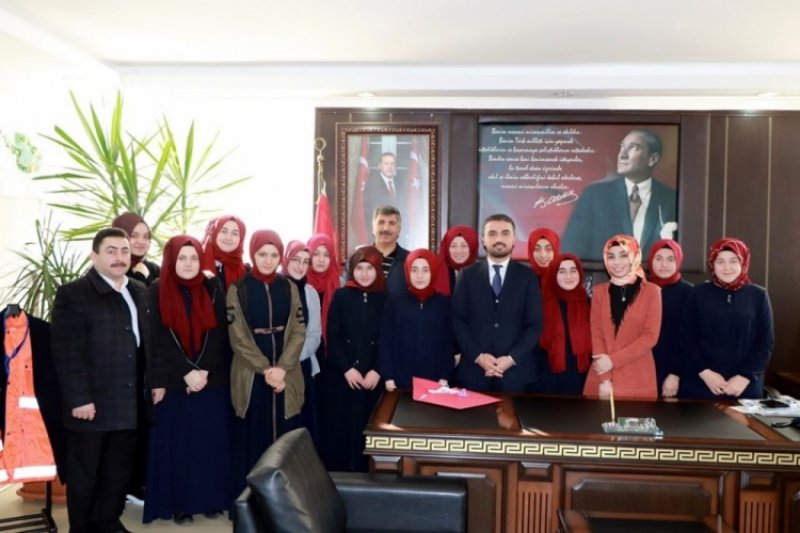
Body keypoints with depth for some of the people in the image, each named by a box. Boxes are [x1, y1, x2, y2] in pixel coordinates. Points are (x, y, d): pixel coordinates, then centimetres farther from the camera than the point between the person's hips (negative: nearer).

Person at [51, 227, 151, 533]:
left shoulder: (140, 293, 10)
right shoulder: (72, 294, -8)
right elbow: (67, 353, -13)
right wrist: (79, 399, -17)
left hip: (128, 403, 6)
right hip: (91, 403, -5)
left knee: (119, 474, 17)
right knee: (83, 476, 10)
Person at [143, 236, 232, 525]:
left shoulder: (213, 289, 4)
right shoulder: (157, 292, 0)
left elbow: (219, 335, -1)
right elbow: (159, 340, -6)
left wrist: (204, 371, -12)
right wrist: (186, 373, -13)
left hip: (212, 382, 2)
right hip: (174, 384, -1)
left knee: (211, 442, 6)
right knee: (177, 444, 4)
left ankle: (212, 500, 18)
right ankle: (180, 504, 16)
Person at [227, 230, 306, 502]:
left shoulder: (289, 288, 6)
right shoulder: (237, 290, -1)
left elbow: (298, 332, 1)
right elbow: (238, 338, -6)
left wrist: (281, 368, -12)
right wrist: (265, 370, -13)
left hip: (286, 375, 2)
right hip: (251, 376, -2)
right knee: (252, 439, 2)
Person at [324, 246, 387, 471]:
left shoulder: (386, 299, 3)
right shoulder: (341, 296, 3)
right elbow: (332, 337, 0)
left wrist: (377, 370, -9)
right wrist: (346, 369, -9)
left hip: (374, 377, 0)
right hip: (343, 376, 0)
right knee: (341, 428, 2)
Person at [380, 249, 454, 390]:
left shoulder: (444, 303, 4)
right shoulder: (394, 301, 2)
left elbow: (448, 343, 4)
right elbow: (385, 342, 1)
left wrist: (444, 378, -4)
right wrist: (388, 378, -5)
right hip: (401, 380, 0)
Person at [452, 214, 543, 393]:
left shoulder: (527, 276, 5)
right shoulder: (468, 275, 5)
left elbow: (535, 324, 1)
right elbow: (458, 320, 1)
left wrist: (511, 359, -10)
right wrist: (478, 356, -10)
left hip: (515, 370, 0)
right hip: (474, 368, 0)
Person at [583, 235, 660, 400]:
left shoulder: (651, 291, 1)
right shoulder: (600, 291, 7)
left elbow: (650, 336, -6)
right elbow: (596, 335, 0)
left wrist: (613, 360, -13)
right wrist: (605, 380, -10)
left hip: (638, 380, -2)